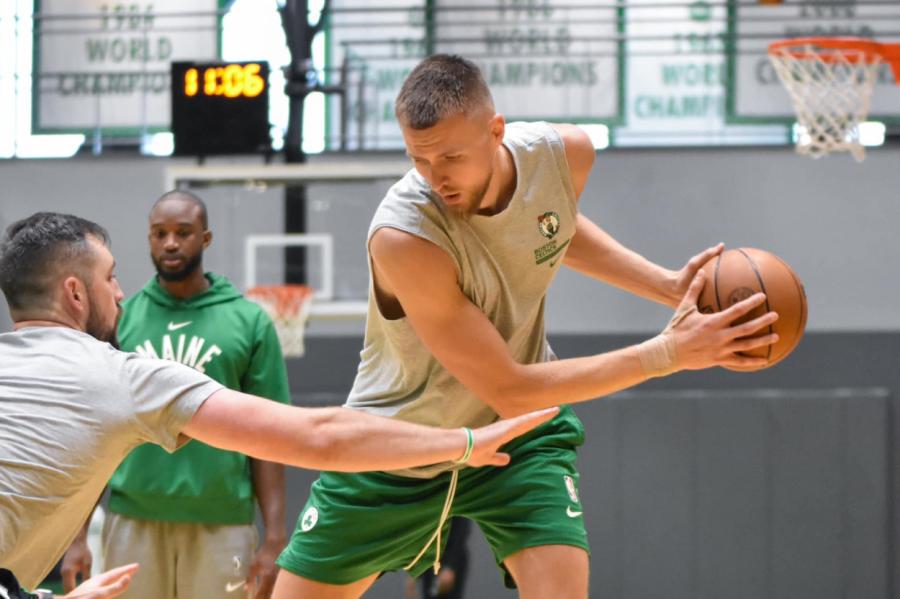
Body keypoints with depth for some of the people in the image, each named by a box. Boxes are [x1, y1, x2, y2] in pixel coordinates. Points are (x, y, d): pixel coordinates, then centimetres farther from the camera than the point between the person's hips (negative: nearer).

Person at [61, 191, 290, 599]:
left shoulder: (250, 321, 4)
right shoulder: (119, 320, 7)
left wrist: (274, 538, -4)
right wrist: (78, 537, 1)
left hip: (221, 523, -1)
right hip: (132, 520, 1)